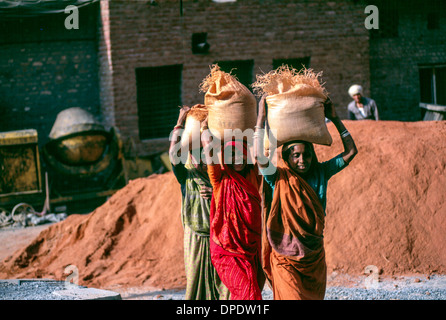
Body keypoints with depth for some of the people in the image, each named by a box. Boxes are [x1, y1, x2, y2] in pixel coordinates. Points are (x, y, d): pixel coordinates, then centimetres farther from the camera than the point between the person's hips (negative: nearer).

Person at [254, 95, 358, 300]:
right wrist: (261, 117, -23)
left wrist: (334, 118, -1)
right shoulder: (279, 178, -10)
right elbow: (260, 156, -27)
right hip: (286, 259, -5)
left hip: (315, 258, 5)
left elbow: (350, 151, 4)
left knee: (315, 297, 13)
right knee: (291, 296, -11)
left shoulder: (320, 173, 2)